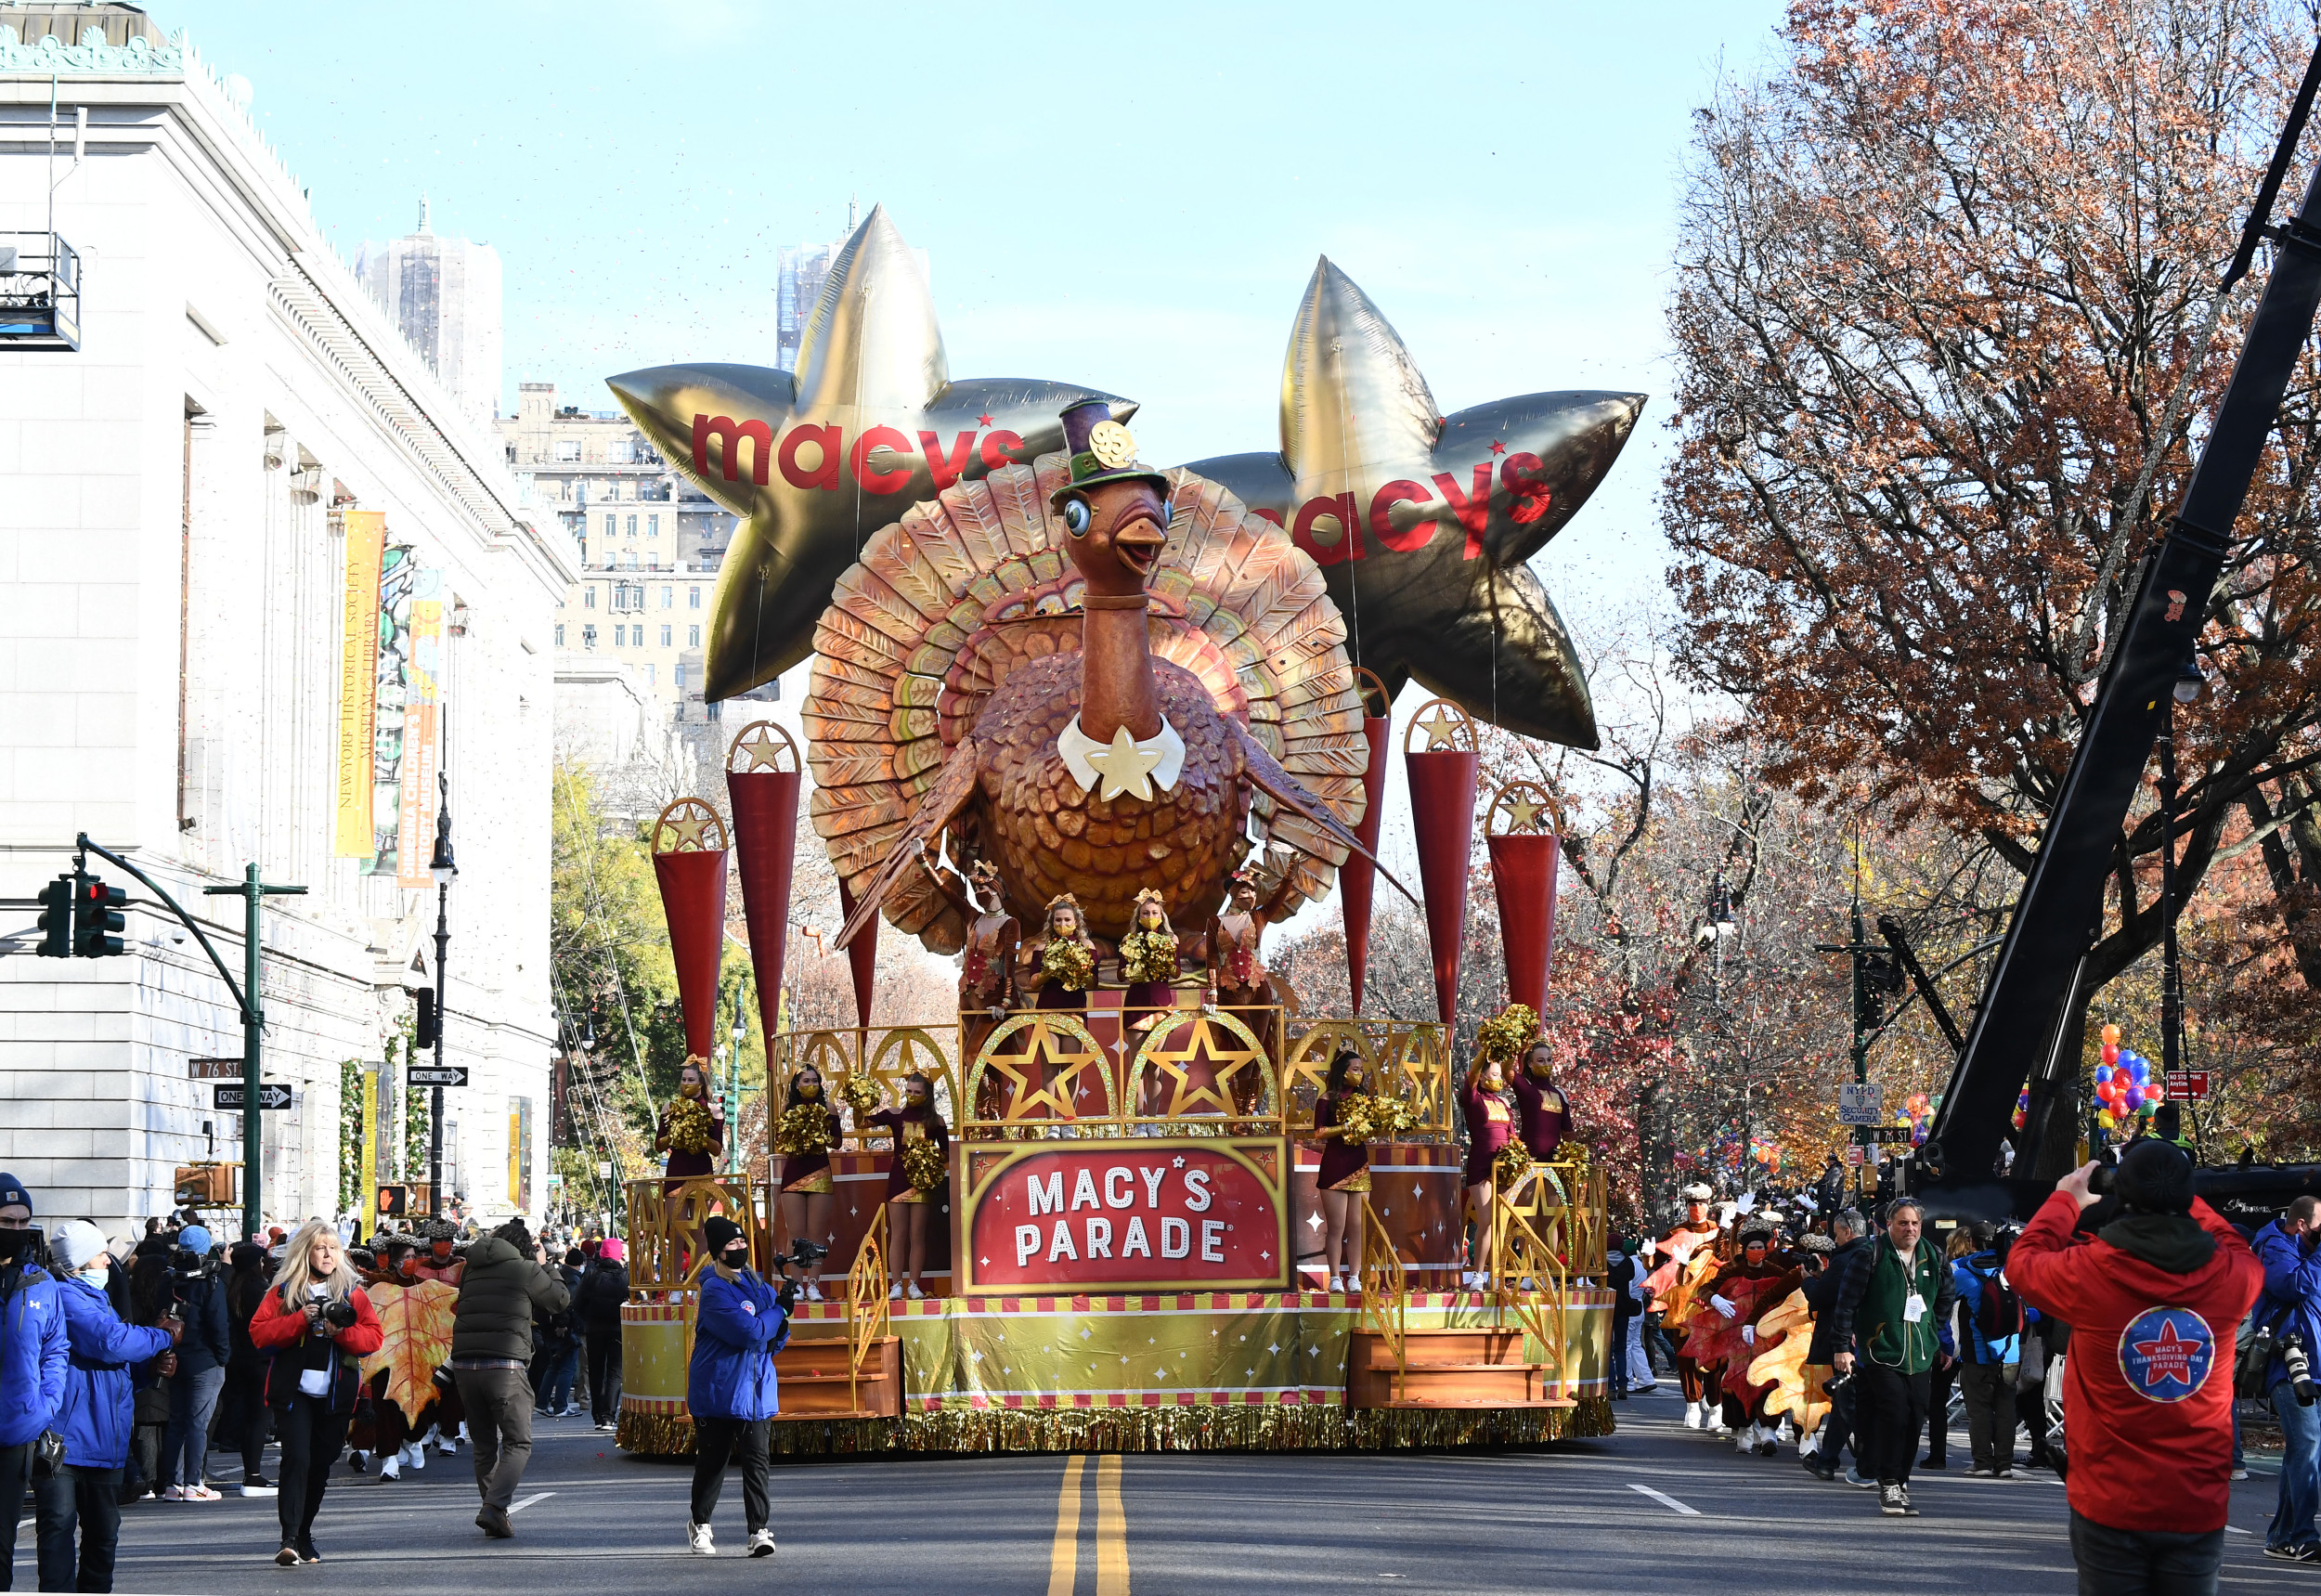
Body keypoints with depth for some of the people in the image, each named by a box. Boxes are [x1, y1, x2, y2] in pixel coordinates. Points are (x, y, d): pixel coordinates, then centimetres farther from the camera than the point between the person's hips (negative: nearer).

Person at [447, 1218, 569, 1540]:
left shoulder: (473, 1271, 15)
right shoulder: (525, 1270, 2)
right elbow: (561, 1300, 12)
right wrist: (542, 1264, 25)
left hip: (464, 1365, 5)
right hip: (505, 1365, -5)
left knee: (485, 1444, 15)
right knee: (518, 1443, 0)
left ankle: (493, 1514, 15)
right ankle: (494, 1507, -18)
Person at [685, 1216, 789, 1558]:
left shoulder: (754, 1282, 9)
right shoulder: (715, 1292, -13)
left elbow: (770, 1338, 18)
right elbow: (750, 1332, -23)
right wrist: (779, 1310, -9)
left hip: (755, 1388, 5)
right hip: (718, 1388, -5)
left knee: (757, 1459, -5)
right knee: (712, 1460, 7)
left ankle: (759, 1530, -8)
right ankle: (699, 1525, 26)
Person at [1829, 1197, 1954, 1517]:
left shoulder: (1932, 1258, 11)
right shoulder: (1872, 1255, -5)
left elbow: (1944, 1300, 26)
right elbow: (1847, 1301, -3)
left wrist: (1943, 1342, 24)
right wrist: (1842, 1345, -6)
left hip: (1920, 1357, 5)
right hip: (1881, 1352, -5)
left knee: (1915, 1420, 3)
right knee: (1895, 1414, -17)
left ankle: (1899, 1483, 15)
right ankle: (1889, 1485, -12)